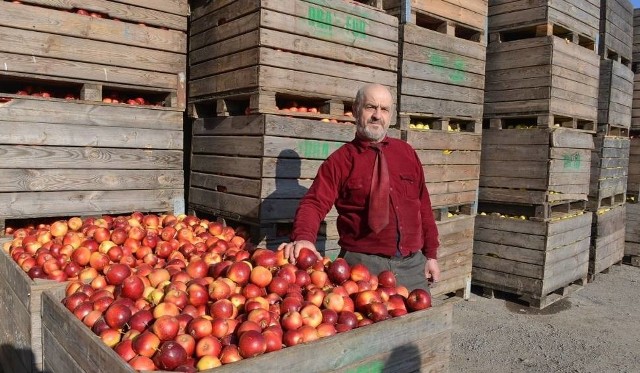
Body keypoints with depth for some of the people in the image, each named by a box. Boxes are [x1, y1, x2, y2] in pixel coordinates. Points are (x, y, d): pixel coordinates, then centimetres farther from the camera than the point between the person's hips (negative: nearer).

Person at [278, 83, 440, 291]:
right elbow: (315, 204, -13)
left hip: (412, 264, 4)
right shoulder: (340, 160, -2)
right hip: (363, 265, -4)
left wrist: (431, 255, 8)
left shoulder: (406, 153, 10)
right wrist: (303, 238, -33)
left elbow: (423, 205, 11)